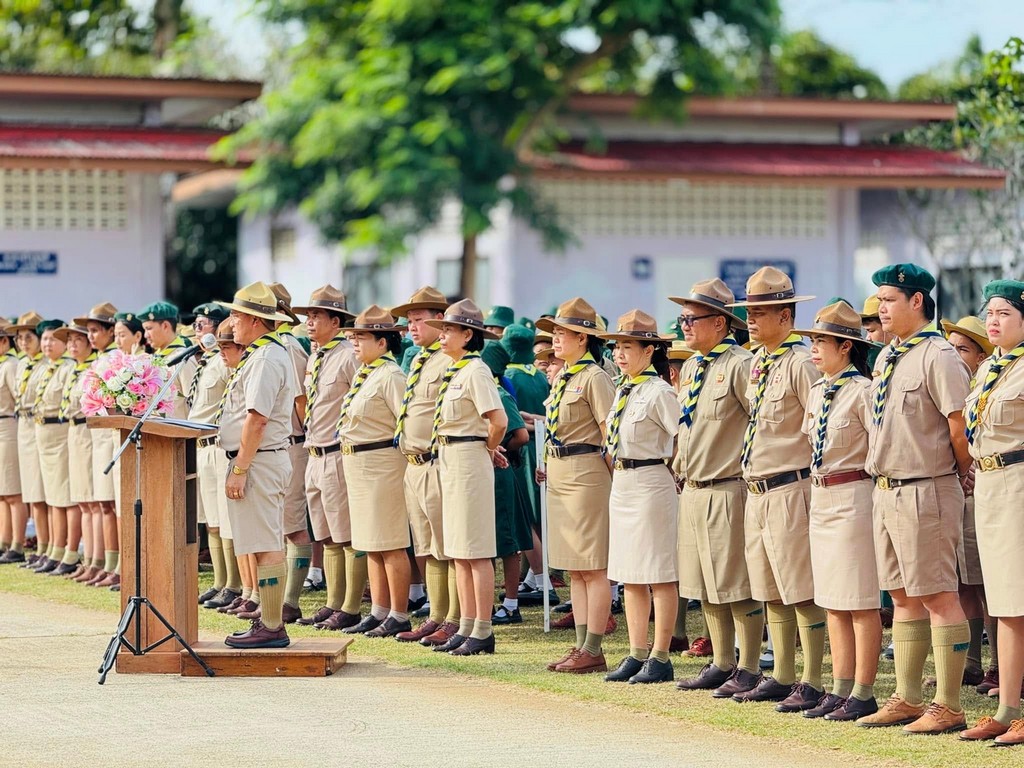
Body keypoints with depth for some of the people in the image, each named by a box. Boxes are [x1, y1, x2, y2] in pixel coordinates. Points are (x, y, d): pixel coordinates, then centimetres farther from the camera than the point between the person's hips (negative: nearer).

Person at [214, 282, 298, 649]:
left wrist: (239, 470, -22)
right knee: (268, 546, 13)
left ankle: (271, 629, -8)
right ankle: (269, 621, 18)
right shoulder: (269, 353, 18)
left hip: (258, 460, -11)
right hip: (270, 458, 11)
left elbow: (257, 418, -22)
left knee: (266, 548, -9)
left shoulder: (265, 359, -16)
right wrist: (241, 465, 21)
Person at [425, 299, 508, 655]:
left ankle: (483, 632, -2)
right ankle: (467, 627, 16)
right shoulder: (455, 371, 14)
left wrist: (488, 450, -6)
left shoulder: (475, 371, -14)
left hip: (470, 462, -10)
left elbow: (499, 421, -22)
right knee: (459, 551, 11)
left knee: (476, 551, -5)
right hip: (449, 462, 10)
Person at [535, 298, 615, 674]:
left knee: (592, 568, -5)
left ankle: (593, 651, -3)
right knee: (574, 568, 10)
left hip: (585, 475, -10)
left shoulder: (594, 377, -12)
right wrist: (549, 467, 15)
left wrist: (613, 482, -10)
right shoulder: (562, 376, 15)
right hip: (559, 477, 10)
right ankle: (582, 645, 13)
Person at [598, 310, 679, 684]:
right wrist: (616, 467, 15)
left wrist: (672, 470, -8)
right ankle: (637, 654, 16)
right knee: (629, 576, 10)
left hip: (651, 484, -9)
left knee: (660, 576, -3)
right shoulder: (622, 390, 12)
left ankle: (660, 659, 1)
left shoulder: (658, 392, -13)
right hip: (621, 485, 9)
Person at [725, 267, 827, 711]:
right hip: (757, 491, 9)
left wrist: (815, 486, -12)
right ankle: (782, 678, 22)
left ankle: (811, 684, 0)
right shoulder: (756, 364, 13)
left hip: (791, 489, -9)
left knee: (802, 593, -4)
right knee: (771, 593, 14)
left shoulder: (800, 364, -13)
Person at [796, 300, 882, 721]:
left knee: (861, 601, -4)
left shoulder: (862, 390, -12)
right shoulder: (817, 391, 12)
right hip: (820, 498, 9)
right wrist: (817, 488, 16)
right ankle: (840, 689, 16)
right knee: (832, 601, 10)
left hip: (854, 497, -9)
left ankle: (863, 694, 0)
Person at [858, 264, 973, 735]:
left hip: (926, 493, -9)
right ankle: (906, 700, 20)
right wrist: (881, 474, 17)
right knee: (903, 596, 13)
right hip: (886, 491, 9)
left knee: (938, 595, -6)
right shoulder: (887, 357, 14)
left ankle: (948, 708, -4)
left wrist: (962, 478, -2)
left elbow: (961, 429, -15)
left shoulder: (938, 357, -14)